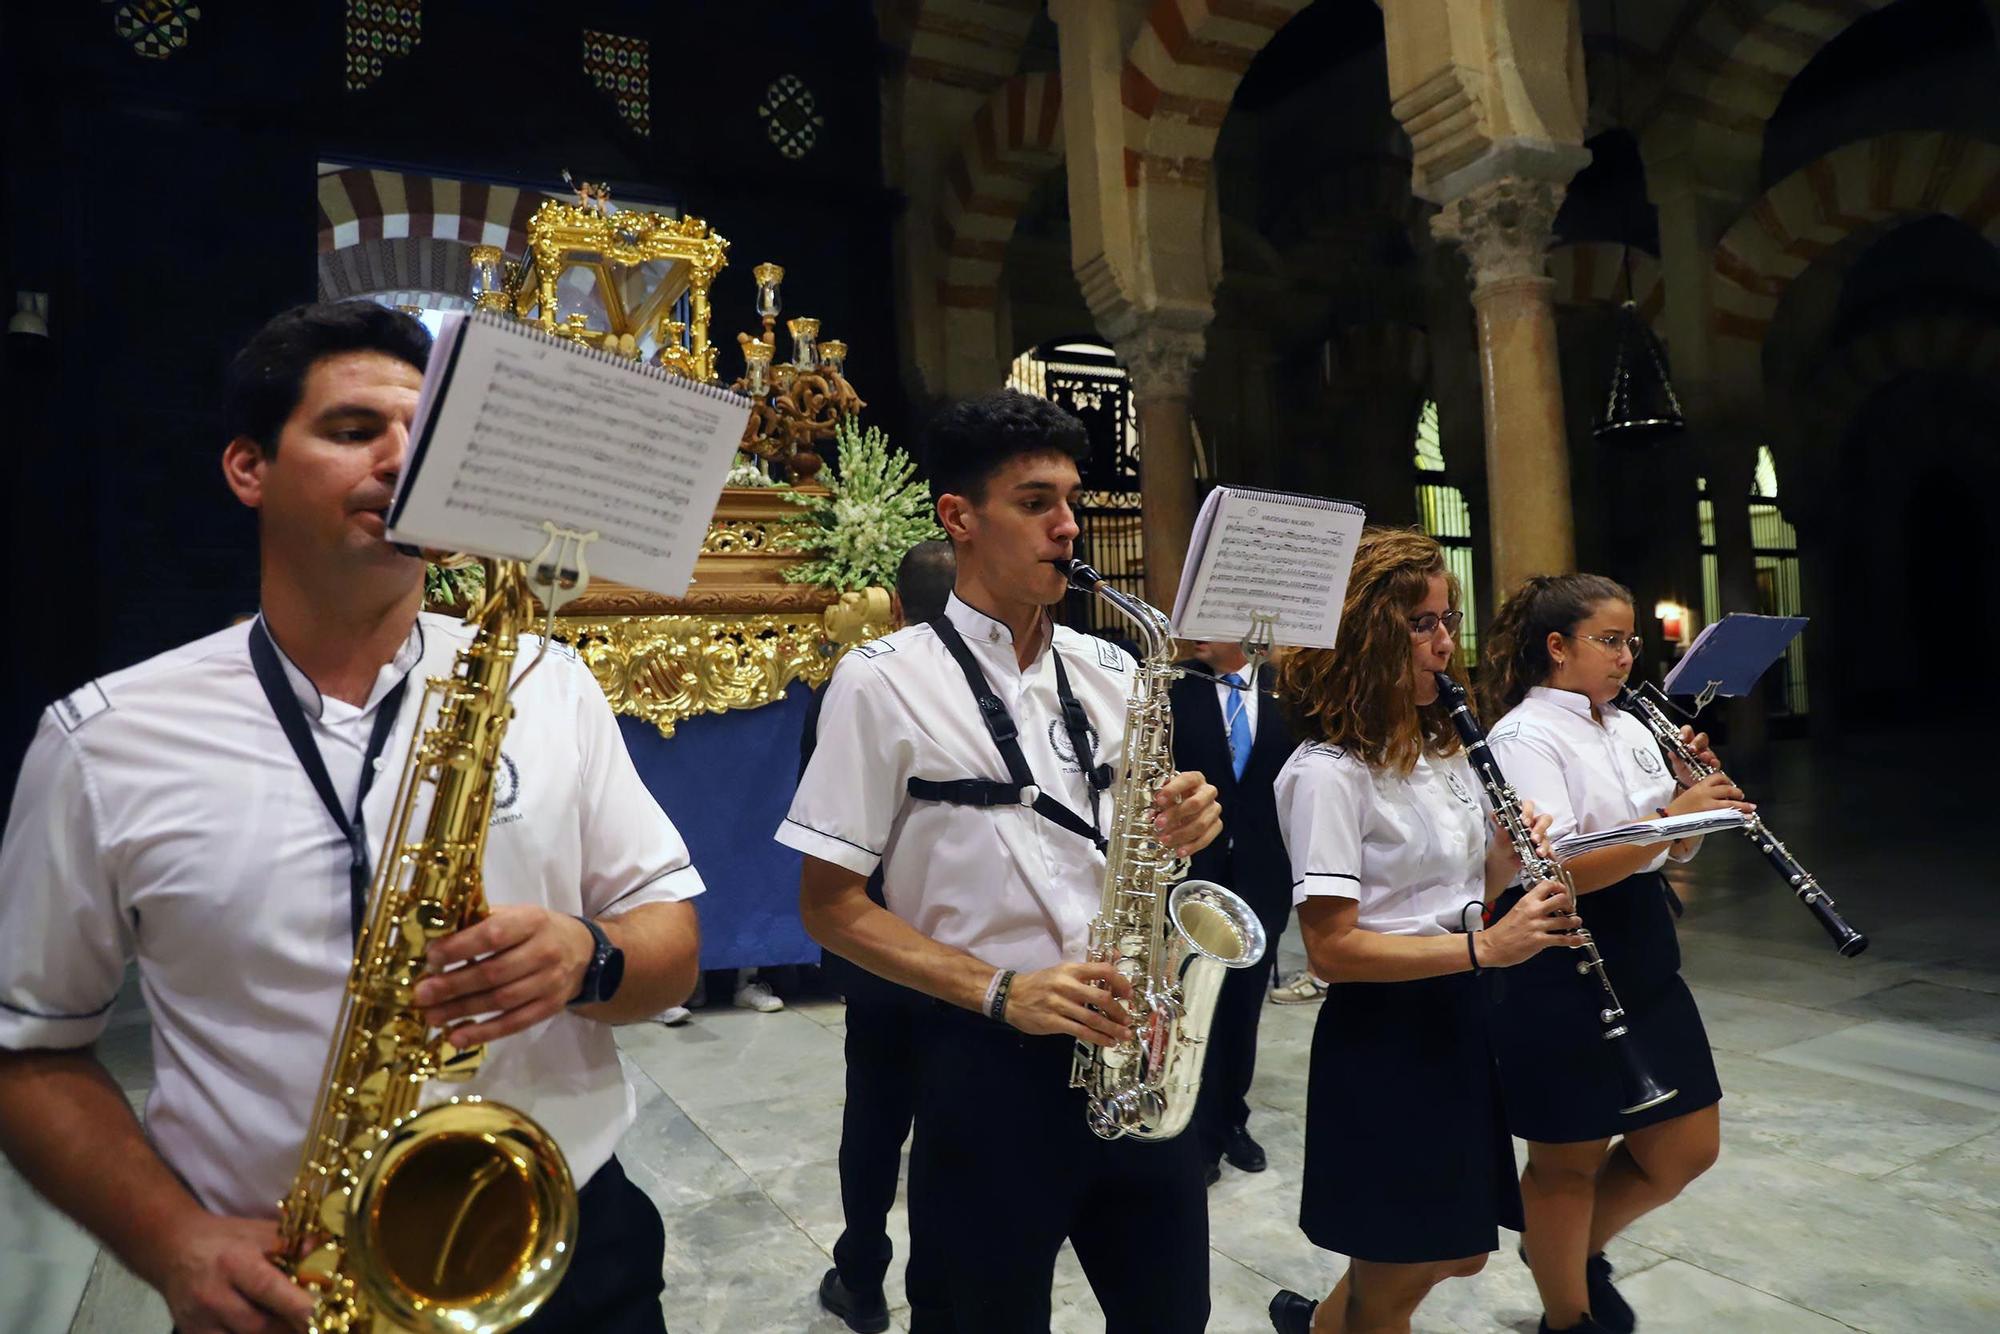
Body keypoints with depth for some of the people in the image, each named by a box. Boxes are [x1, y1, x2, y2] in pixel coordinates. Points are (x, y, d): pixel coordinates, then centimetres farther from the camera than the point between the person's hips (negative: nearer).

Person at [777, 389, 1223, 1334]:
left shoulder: (1110, 672, 7)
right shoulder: (884, 680, -9)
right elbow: (830, 904, -8)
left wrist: (1182, 829, -7)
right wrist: (999, 991, -19)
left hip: (1135, 1044, 5)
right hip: (990, 1060, -5)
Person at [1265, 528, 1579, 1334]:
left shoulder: (1442, 748, 7)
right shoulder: (1327, 772, -20)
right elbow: (1332, 949, -24)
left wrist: (1511, 853, -5)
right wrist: (1484, 947, -30)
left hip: (1458, 1019, 9)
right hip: (1382, 1038, -8)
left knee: (1459, 1253, 22)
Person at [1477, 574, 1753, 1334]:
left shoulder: (1630, 729, 10)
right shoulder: (1525, 737, -15)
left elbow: (1676, 849, 13)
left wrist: (1700, 788, -5)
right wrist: (1670, 816, -27)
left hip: (1643, 961, 8)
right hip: (1562, 977, -8)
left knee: (1687, 1150, 15)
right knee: (1570, 1162, 9)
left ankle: (1581, 1247, 39)